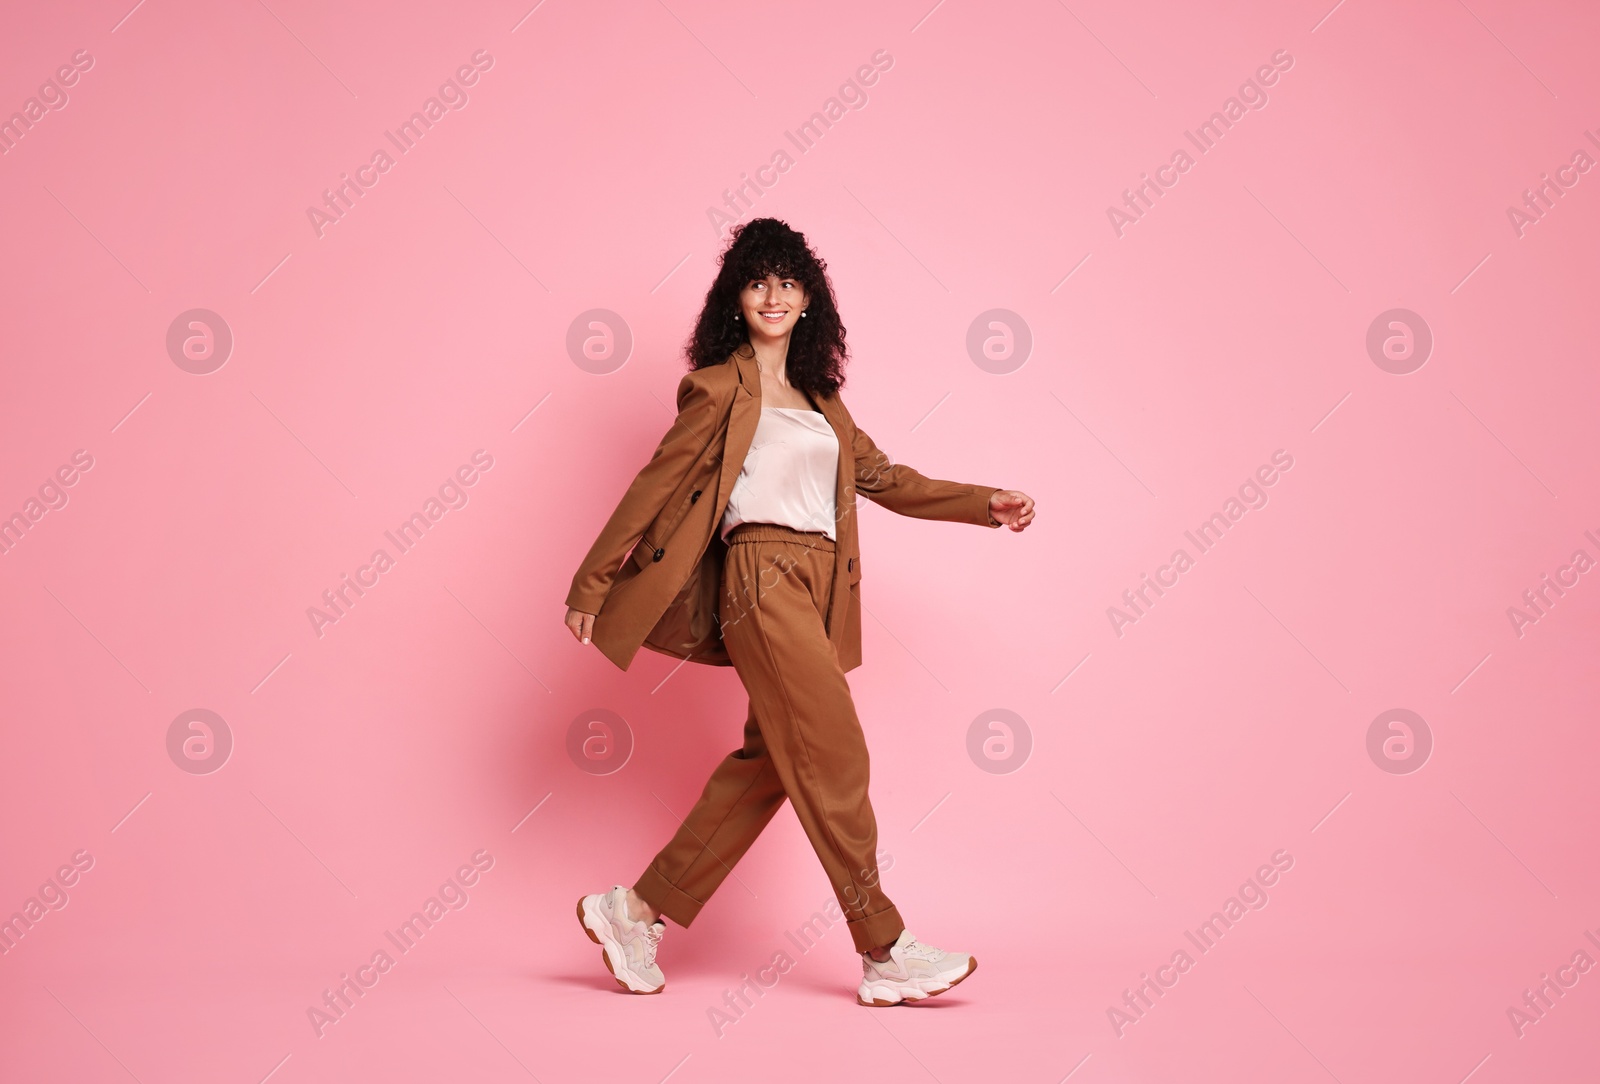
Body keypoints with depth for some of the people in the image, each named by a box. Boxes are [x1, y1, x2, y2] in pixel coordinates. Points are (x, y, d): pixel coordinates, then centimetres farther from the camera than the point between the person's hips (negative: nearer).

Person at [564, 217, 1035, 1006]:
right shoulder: (722, 386, 2)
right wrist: (592, 584, 2)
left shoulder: (819, 401, 22)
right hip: (763, 576, -7)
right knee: (834, 758, -7)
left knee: (768, 763, 6)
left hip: (817, 585, 8)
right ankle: (885, 954, 0)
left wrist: (985, 504, 12)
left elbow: (881, 477, 20)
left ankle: (638, 910, 16)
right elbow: (657, 483, 1)